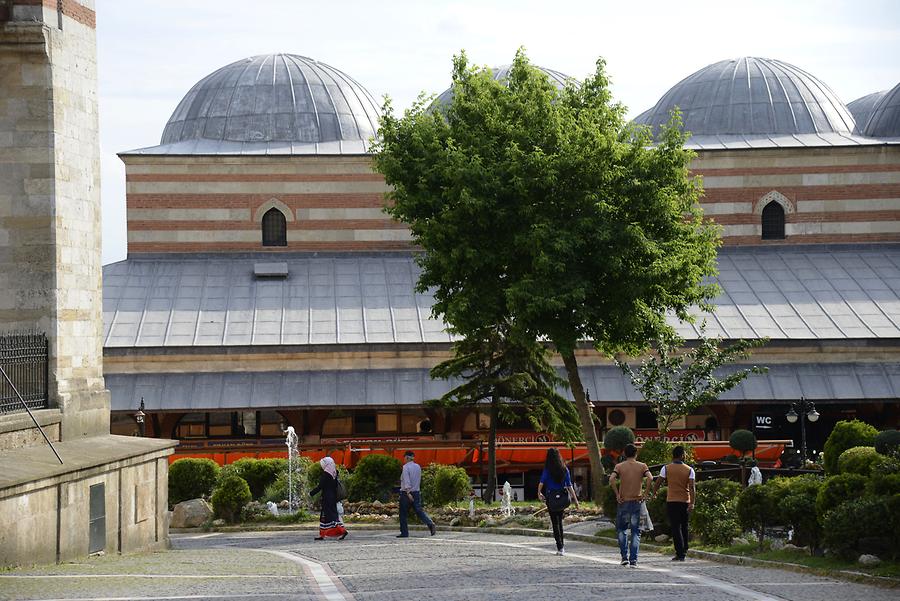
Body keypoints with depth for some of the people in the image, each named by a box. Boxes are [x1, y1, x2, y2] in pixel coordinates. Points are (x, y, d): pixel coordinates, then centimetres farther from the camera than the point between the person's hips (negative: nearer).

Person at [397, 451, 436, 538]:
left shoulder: (406, 467, -11)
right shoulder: (418, 467, 10)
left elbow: (406, 481, -21)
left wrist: (408, 493, -28)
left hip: (406, 492, -6)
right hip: (416, 493, 6)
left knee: (403, 513, 5)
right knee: (419, 510, 0)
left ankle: (404, 532, 8)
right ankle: (430, 524, -21)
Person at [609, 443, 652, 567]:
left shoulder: (619, 466, 1)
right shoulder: (642, 466, 2)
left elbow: (612, 479, -16)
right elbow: (650, 478, -15)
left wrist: (617, 495, -8)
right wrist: (646, 494, -7)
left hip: (623, 501, 0)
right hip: (637, 501, 0)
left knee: (621, 529, 16)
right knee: (636, 531, 5)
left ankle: (625, 556, 6)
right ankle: (633, 560, -2)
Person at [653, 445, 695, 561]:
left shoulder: (666, 468, -2)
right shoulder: (689, 470, 0)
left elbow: (658, 483, 1)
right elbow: (692, 488, -9)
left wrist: (653, 494, 18)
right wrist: (692, 503, -13)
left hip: (672, 501, -2)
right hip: (685, 501, 2)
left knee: (676, 527, -4)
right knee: (684, 527, 16)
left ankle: (680, 554, -12)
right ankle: (684, 552, 21)